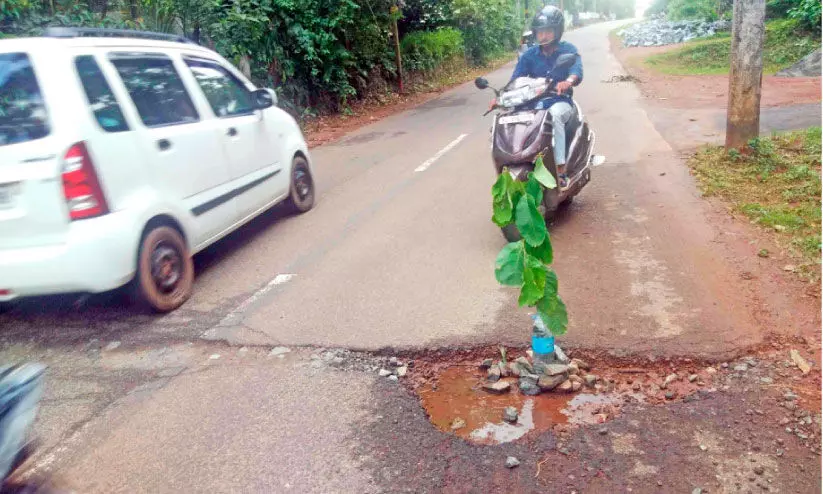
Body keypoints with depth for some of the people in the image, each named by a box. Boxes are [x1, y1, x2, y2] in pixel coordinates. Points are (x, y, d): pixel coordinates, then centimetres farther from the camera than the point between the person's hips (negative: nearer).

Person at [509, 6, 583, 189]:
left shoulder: (568, 50, 1)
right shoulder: (529, 55, 9)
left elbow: (577, 71, -18)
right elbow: (515, 79, -2)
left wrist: (568, 81, -43)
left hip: (560, 101, -3)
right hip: (533, 103, 3)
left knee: (554, 114, -39)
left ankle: (561, 169, -40)